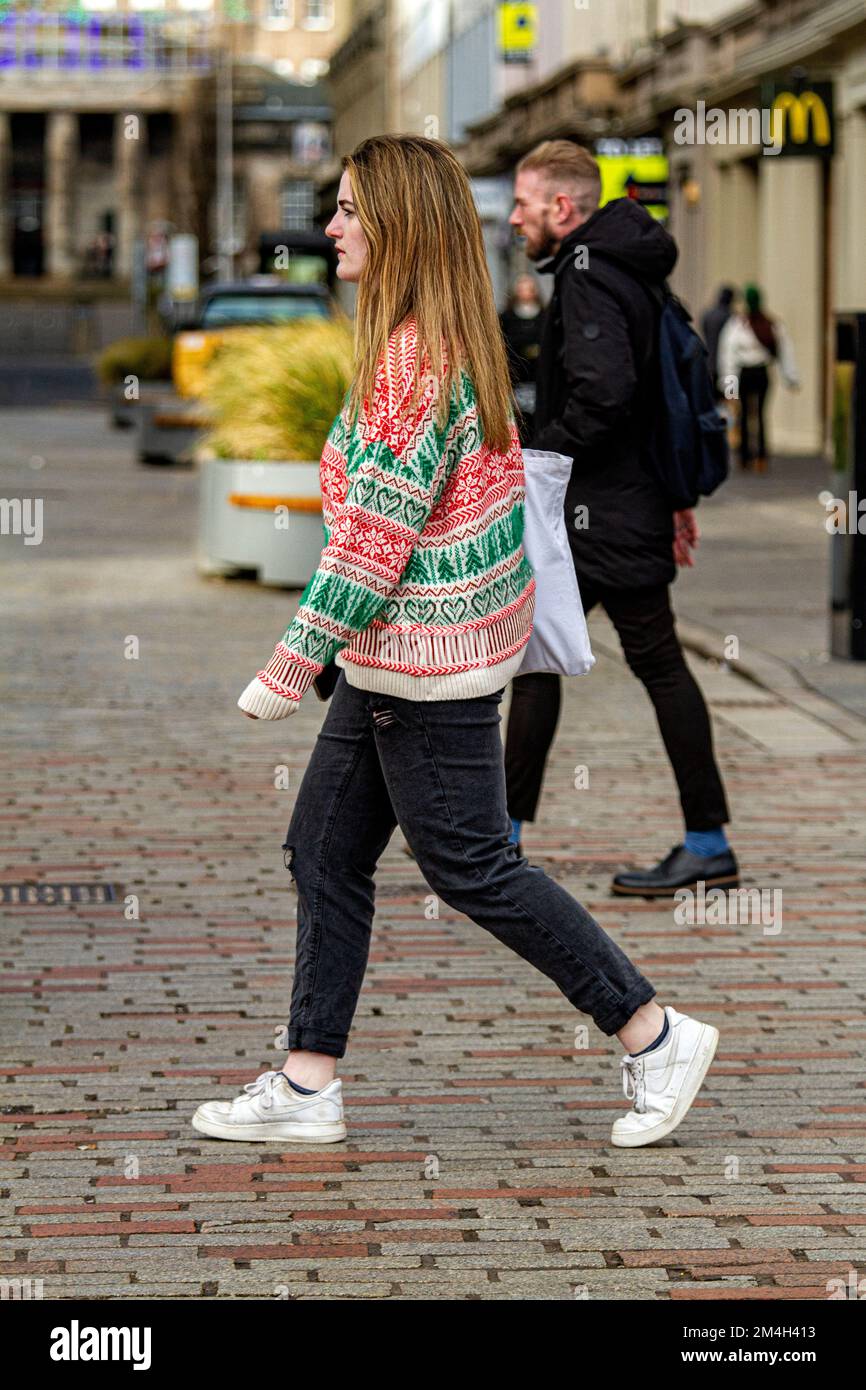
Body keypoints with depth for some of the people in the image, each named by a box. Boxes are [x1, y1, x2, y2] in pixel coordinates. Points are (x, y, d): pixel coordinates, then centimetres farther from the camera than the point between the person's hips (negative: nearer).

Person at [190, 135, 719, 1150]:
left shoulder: (417, 357, -21)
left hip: (430, 657, -10)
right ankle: (307, 1085, 17)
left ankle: (655, 1036, 9)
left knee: (470, 865, -1)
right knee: (325, 847, 11)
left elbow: (376, 529, -23)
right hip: (394, 658, 10)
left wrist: (295, 660, -20)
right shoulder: (447, 341, 11)